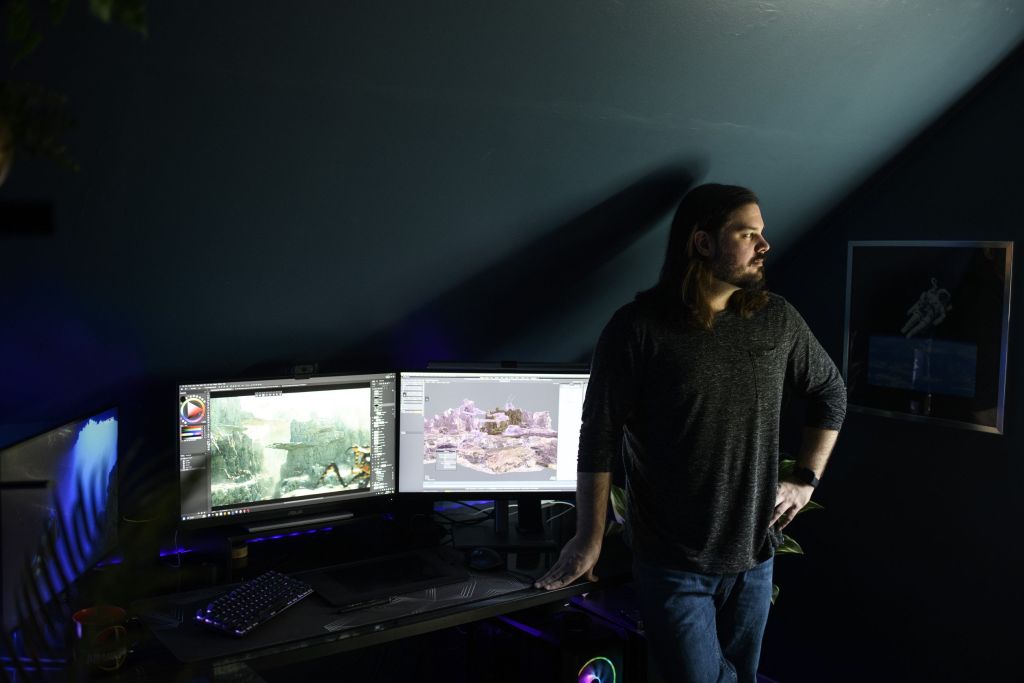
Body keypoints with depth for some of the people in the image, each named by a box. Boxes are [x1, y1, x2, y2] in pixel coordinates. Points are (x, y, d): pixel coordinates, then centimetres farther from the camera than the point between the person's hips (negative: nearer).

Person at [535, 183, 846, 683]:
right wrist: (590, 539, -9)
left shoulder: (777, 319, 1)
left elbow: (831, 394, 17)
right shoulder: (638, 327, -13)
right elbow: (599, 435, -10)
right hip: (672, 564, -4)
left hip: (754, 554, 5)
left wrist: (806, 478, 10)